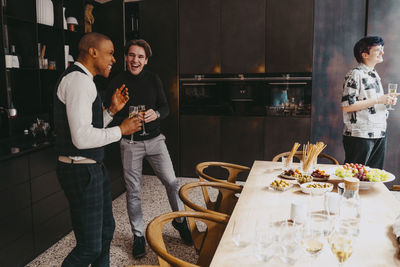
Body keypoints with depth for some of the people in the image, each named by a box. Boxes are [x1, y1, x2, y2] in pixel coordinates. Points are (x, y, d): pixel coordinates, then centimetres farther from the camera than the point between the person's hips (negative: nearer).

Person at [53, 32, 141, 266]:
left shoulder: (82, 79, 16)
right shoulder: (79, 80, -18)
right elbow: (82, 138, -26)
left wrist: (112, 110, 7)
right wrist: (121, 130, -14)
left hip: (93, 167, 11)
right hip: (81, 170, -11)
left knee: (106, 229, 21)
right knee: (90, 247, -3)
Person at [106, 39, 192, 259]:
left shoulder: (153, 79, 2)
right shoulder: (117, 82, -4)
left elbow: (165, 108, 3)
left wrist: (156, 114, -19)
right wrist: (126, 120, -24)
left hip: (154, 139, 2)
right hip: (130, 143, -1)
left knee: (172, 182, 1)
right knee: (133, 191, 5)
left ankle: (180, 221, 27)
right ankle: (138, 236, 23)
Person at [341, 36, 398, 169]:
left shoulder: (374, 75, 17)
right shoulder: (355, 74, -10)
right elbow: (347, 106, -19)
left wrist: (387, 100, 7)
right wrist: (378, 100, -18)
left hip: (379, 135, 9)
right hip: (360, 136, -9)